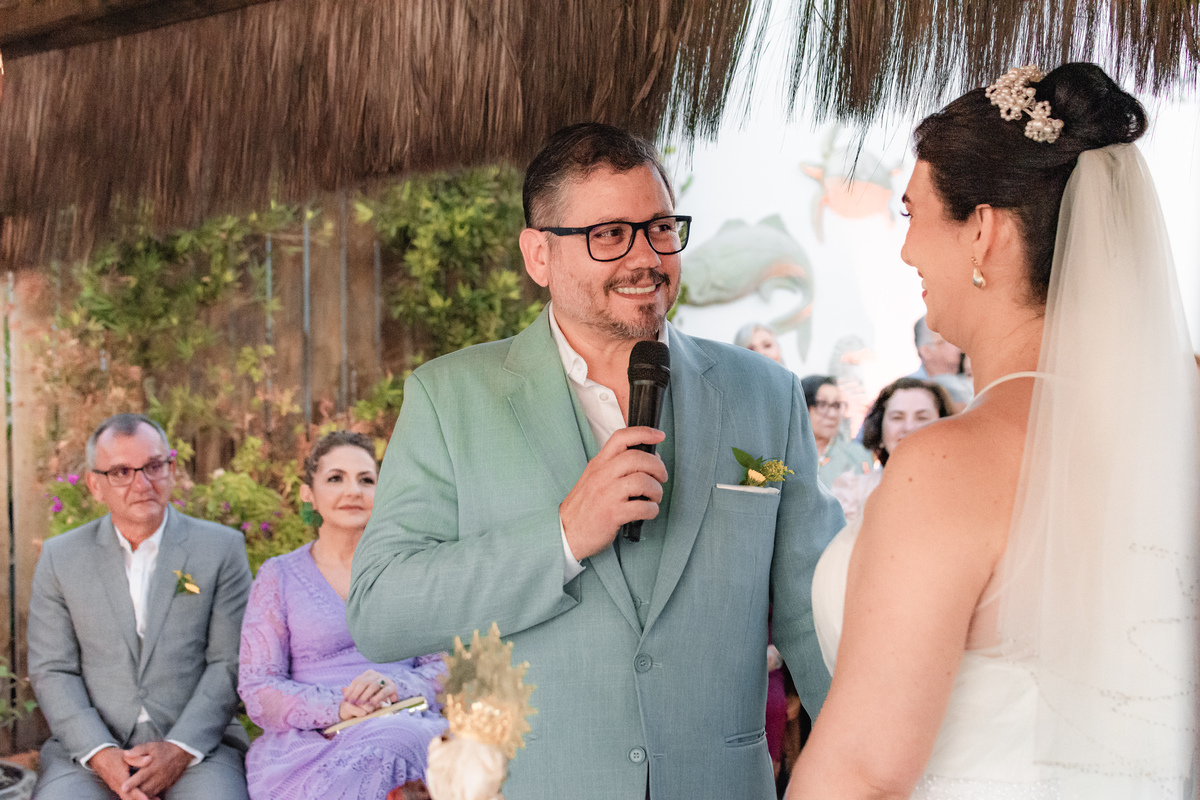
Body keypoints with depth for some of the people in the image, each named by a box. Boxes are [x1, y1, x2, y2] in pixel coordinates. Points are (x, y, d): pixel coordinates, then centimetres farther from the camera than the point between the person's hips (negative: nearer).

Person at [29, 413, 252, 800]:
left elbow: (229, 663, 1)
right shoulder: (60, 557, 9)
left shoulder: (222, 548, 4)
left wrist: (180, 750, -12)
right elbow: (52, 672, 4)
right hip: (90, 748, 1)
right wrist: (101, 755, -11)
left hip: (195, 742, -1)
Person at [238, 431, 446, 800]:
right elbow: (258, 692, 3)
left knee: (390, 745, -36)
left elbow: (445, 666, 11)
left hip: (405, 728, 2)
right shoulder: (278, 576, 11)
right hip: (308, 743, -1)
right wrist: (336, 708, -16)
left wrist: (398, 687, -12)